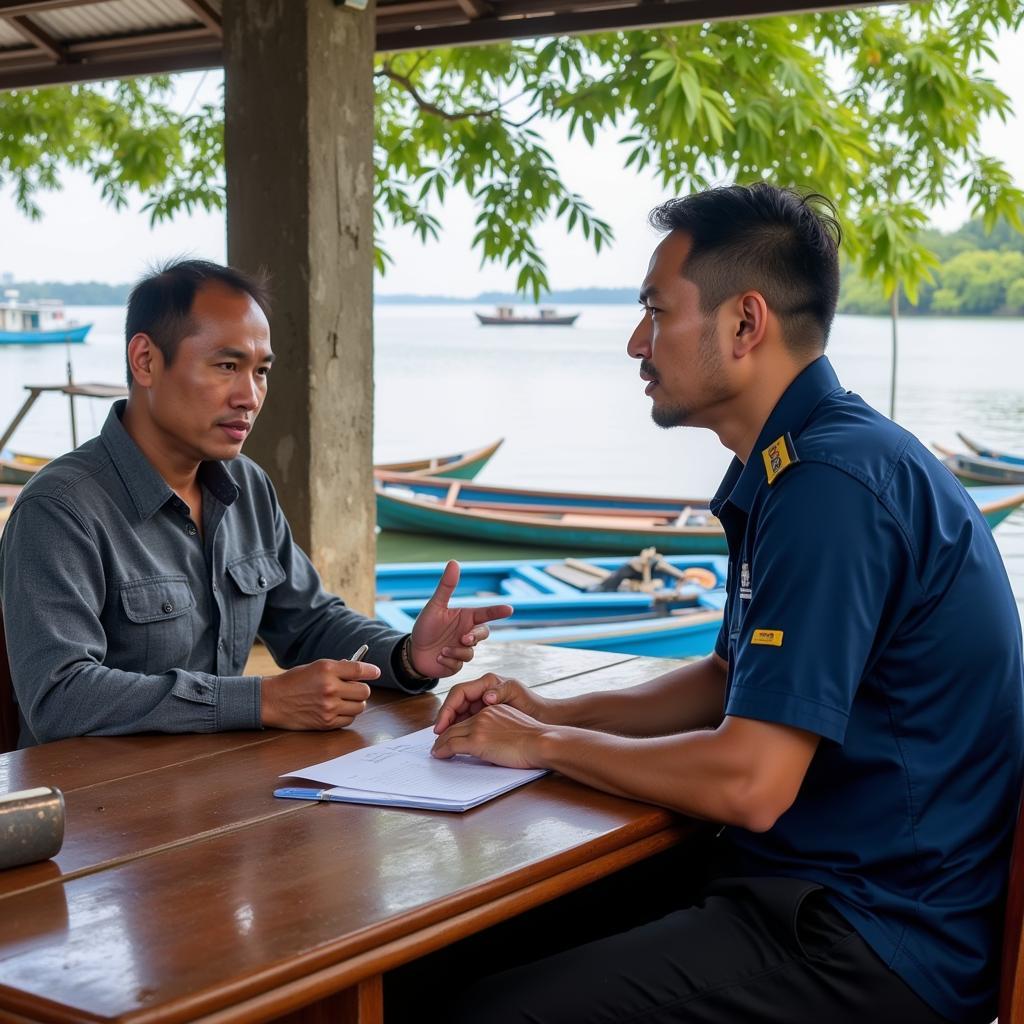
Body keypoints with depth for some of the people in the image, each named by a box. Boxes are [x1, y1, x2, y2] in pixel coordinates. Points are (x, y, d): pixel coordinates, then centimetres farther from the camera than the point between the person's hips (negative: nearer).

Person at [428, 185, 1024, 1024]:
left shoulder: (833, 482, -22)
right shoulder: (788, 469, 11)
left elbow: (748, 783, -24)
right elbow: (730, 680, 22)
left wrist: (545, 744, -9)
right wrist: (552, 713, 9)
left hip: (873, 949, -9)